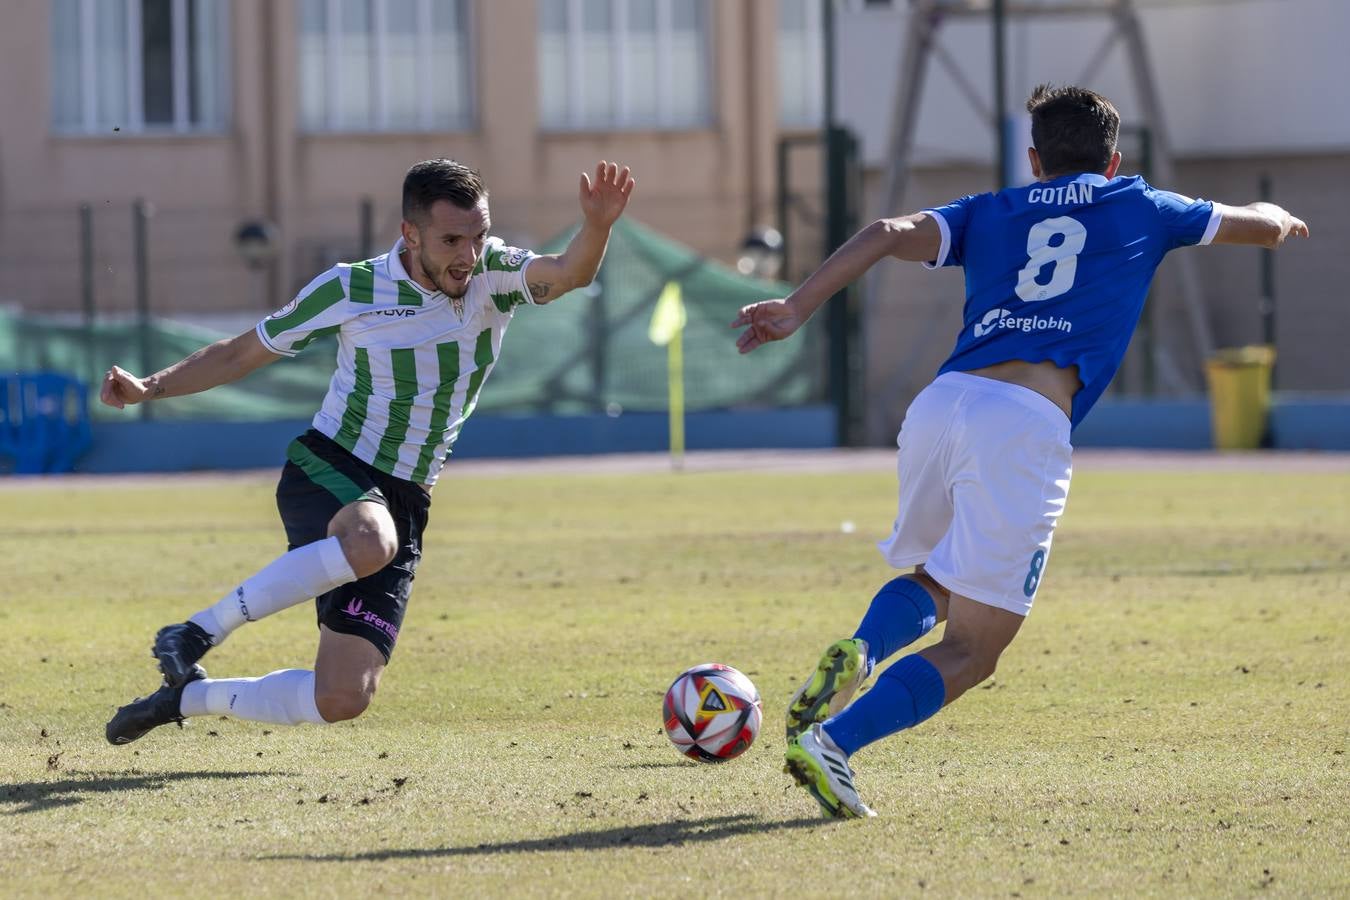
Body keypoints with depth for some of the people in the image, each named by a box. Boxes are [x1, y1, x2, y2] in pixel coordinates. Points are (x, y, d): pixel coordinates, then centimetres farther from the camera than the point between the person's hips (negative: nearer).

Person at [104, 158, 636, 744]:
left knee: (343, 699, -6)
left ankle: (187, 697, 18)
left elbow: (569, 274, -23)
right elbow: (242, 354, 5)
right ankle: (199, 631, -25)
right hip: (328, 472, -4)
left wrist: (597, 226, -45)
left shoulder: (494, 276, -3)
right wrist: (151, 387, -7)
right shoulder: (350, 290, -7)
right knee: (369, 543, -42)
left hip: (404, 502, 4)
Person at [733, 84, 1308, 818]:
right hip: (1027, 427, -4)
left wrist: (797, 308, -2)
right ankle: (831, 741, -22)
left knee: (933, 584, 29)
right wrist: (1283, 219, 59)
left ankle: (857, 654, -3)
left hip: (942, 403, 4)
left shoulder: (988, 214, 25)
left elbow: (890, 234, 7)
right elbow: (1264, 227, 35)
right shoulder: (1139, 209, 23)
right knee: (969, 652, 0)